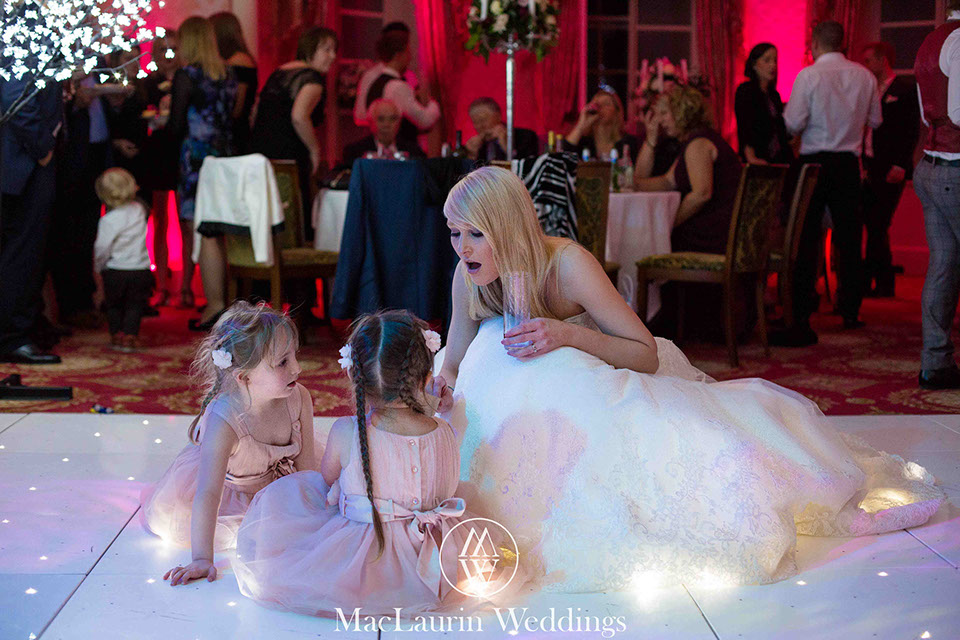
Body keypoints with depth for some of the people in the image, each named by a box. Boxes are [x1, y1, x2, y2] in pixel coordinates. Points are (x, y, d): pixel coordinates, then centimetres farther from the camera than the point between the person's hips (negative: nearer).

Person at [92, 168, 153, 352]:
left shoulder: (108, 220, -11)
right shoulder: (139, 210, 2)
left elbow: (102, 248, -8)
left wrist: (97, 269, 5)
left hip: (115, 272, -3)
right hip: (142, 270, 3)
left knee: (113, 305, 15)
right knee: (135, 305, 9)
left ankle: (116, 335, 17)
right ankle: (130, 336, 0)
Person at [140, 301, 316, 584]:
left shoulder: (299, 398, -27)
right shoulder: (223, 422, -42)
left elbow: (306, 465, -12)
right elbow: (207, 496, -43)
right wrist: (202, 559, -45)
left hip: (273, 481, 4)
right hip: (227, 486, -4)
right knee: (168, 519, -16)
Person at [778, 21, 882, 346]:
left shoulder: (808, 76, -9)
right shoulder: (864, 76, 3)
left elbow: (793, 124, -12)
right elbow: (875, 121, 13)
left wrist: (791, 111, 10)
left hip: (815, 162, -4)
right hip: (849, 163, 4)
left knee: (805, 240, -4)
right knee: (849, 238, 14)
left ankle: (801, 322, -10)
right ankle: (850, 311, 25)